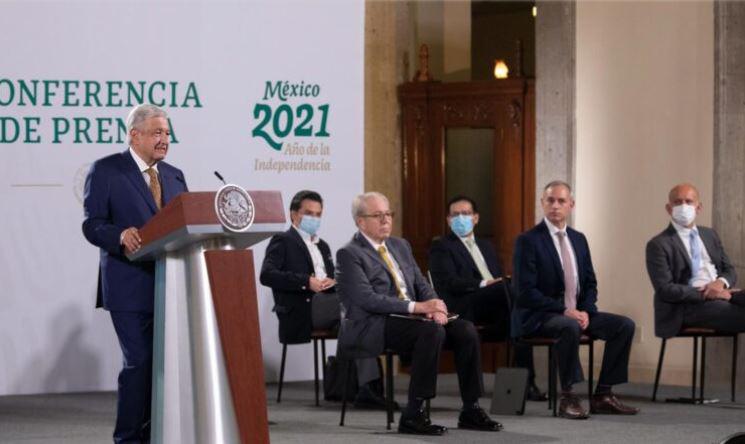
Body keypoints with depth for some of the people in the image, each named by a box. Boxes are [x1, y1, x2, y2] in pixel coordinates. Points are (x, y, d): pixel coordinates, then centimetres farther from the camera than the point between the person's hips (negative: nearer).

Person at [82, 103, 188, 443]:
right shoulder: (106, 170, -2)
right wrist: (121, 235, -27)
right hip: (130, 286, -6)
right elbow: (92, 224, -8)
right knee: (140, 362, -9)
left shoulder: (174, 176, 16)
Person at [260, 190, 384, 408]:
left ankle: (368, 388, -29)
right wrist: (307, 282, -19)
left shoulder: (322, 246, 30)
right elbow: (266, 275, -10)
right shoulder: (283, 242, 6)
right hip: (301, 310, -7)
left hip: (326, 304, 7)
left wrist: (333, 282, -4)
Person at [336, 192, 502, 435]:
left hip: (406, 319, 8)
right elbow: (367, 299, -17)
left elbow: (421, 284, 16)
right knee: (432, 331, -32)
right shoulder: (349, 254, -6)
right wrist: (417, 307, -23)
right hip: (372, 327, -7)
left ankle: (470, 410, -6)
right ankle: (412, 415, -28)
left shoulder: (400, 246, 19)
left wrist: (434, 307, -9)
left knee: (465, 330, -13)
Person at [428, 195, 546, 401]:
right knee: (503, 288, -33)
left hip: (492, 306, 6)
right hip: (462, 308, -6)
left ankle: (526, 381, -31)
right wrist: (483, 284, -20)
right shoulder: (441, 247, 9)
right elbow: (448, 282, -7)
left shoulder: (486, 246, 31)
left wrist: (507, 283, -3)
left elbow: (500, 278, 23)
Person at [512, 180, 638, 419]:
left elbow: (590, 283, 15)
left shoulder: (578, 239, 13)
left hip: (576, 313, 7)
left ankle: (602, 395, -6)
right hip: (538, 317, -7)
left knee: (625, 325, -10)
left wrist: (585, 311, -6)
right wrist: (564, 311, -21)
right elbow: (526, 291, -15)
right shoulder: (528, 241, -8)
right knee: (570, 327, -38)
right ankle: (568, 398, -26)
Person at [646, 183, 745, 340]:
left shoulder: (710, 234, 21)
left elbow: (730, 271, 21)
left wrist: (721, 282, -5)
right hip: (690, 304, -6)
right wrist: (705, 294, -18)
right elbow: (665, 289, -9)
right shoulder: (658, 245, 1)